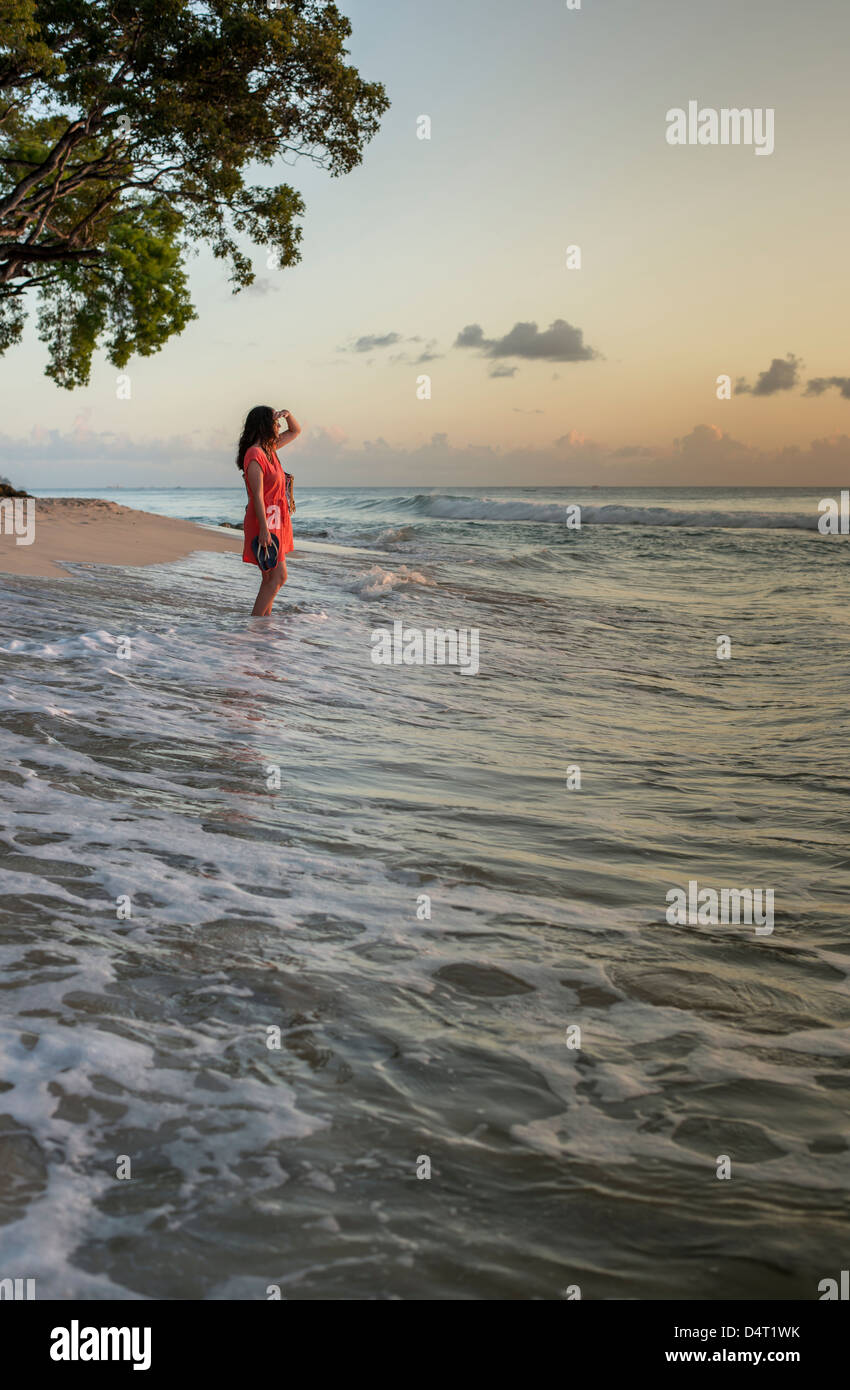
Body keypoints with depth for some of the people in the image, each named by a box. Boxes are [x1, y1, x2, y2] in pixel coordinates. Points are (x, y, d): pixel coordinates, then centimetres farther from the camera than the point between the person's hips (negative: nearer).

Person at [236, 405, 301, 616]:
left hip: (276, 522, 9)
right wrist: (264, 529, -26)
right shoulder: (254, 454, -15)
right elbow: (257, 495, -21)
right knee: (278, 576, -11)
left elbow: (295, 431, 29)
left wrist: (288, 414, 8)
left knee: (271, 577, 11)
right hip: (264, 522, -9)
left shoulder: (269, 449, 12)